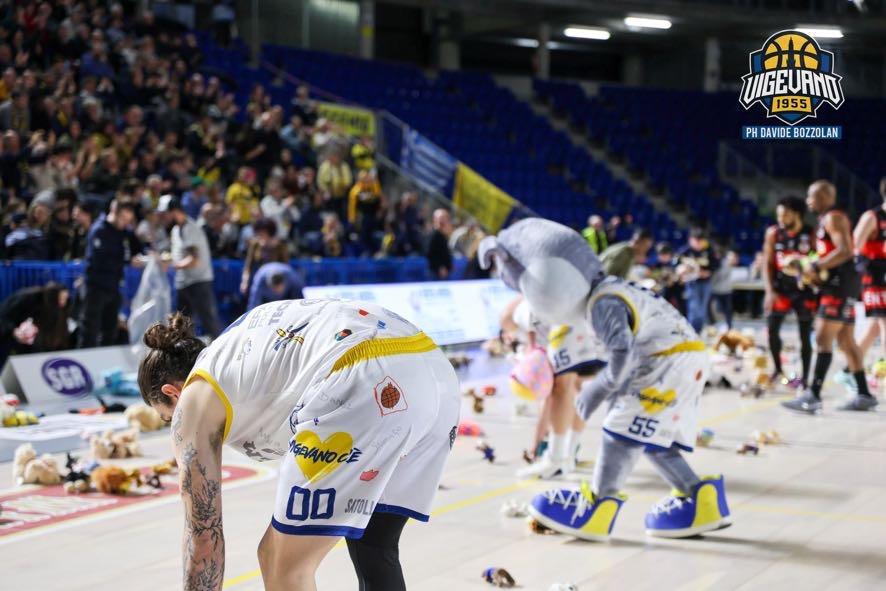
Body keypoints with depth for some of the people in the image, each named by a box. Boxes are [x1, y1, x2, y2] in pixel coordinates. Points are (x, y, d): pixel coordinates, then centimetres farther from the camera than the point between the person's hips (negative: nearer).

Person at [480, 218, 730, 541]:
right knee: (650, 437, 13)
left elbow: (625, 354, -26)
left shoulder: (603, 303, -19)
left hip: (673, 358, -10)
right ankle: (699, 500, 13)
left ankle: (597, 506, -8)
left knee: (624, 429, -8)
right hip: (685, 358, 10)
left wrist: (599, 388, -14)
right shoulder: (604, 293, 11)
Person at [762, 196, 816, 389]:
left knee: (805, 335, 2)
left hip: (803, 289, -2)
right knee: (771, 329, -5)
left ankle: (804, 377, 8)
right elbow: (767, 263, -1)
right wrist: (769, 291, -10)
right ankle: (778, 369, 14)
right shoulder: (773, 233, -4)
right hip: (781, 288, 2)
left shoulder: (811, 235, -11)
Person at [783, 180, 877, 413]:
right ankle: (864, 396, 16)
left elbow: (845, 251, -22)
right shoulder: (826, 220, 20)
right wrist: (815, 272, 13)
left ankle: (813, 396, -17)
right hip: (836, 285, 10)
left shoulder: (833, 218, -11)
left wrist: (816, 267, -21)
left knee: (823, 338, -13)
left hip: (841, 285, -10)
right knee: (846, 341, 12)